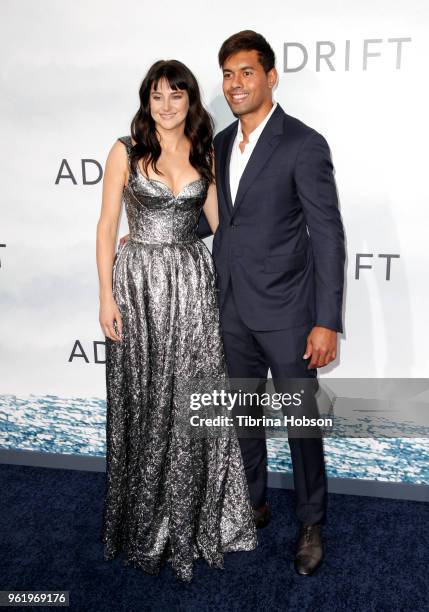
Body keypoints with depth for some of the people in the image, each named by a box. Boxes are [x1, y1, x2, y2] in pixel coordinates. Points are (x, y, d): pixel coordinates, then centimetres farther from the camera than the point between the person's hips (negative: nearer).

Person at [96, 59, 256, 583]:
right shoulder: (126, 150, -1)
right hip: (140, 283, -2)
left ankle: (192, 517, 26)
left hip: (194, 283, 3)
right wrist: (106, 295, -7)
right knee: (144, 402, 7)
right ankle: (144, 523, 28)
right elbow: (107, 225, -2)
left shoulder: (204, 153, 8)